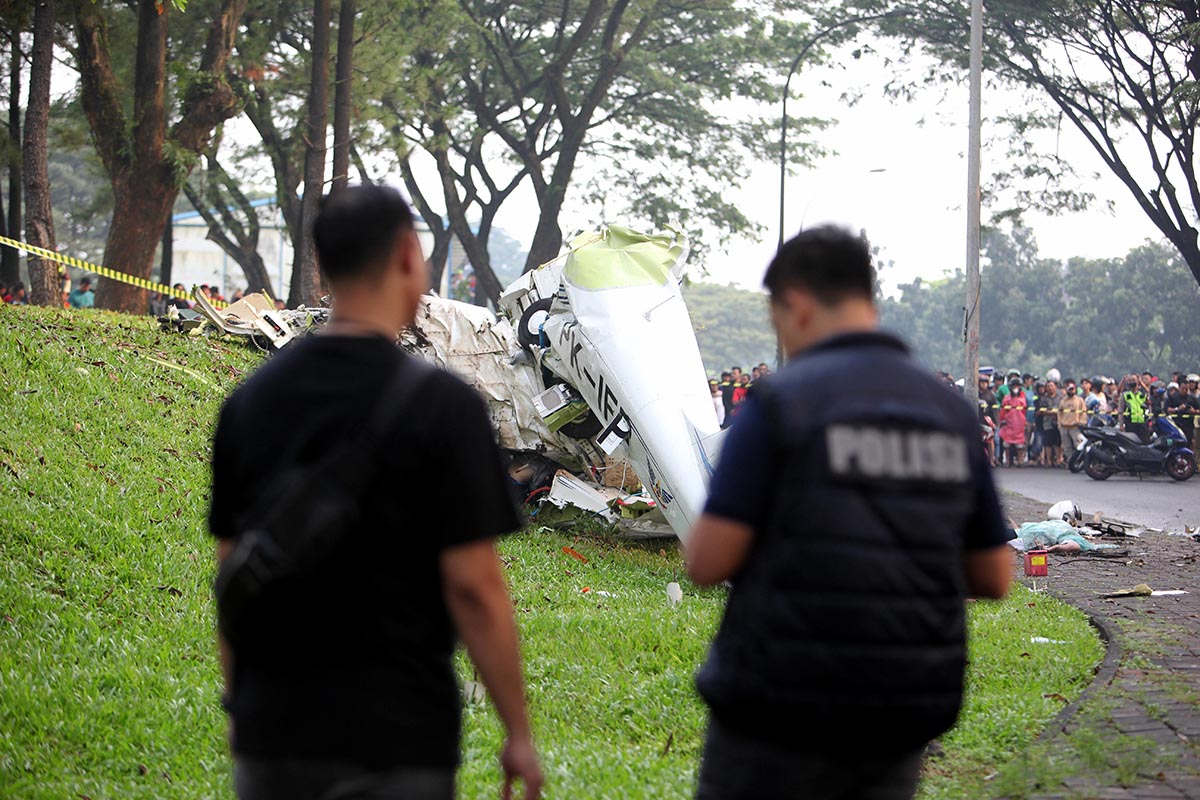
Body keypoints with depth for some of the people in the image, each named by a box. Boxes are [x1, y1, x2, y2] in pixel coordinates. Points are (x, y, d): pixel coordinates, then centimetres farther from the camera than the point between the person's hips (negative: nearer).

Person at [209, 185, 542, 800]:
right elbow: (472, 586, -13)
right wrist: (518, 732, -4)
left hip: (269, 733, 5)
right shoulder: (440, 403, -11)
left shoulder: (250, 399, 4)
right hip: (392, 740, -5)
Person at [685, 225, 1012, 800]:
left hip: (784, 710, -5)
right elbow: (994, 576, 9)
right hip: (902, 716, 5)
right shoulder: (953, 412, 6)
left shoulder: (782, 400, -10)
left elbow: (708, 563, -13)